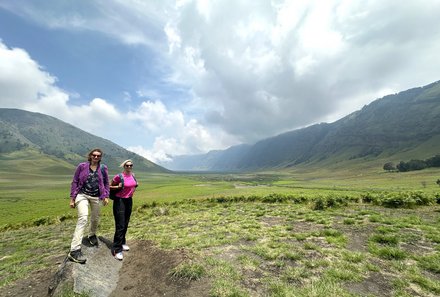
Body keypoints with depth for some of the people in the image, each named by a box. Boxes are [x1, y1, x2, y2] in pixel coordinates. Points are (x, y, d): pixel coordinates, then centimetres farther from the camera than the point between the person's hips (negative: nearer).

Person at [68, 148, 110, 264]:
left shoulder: (103, 168, 2)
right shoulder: (82, 166, -2)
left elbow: (106, 183, 9)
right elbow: (75, 182, 2)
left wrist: (106, 196, 1)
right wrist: (72, 198, -1)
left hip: (96, 197, 3)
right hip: (82, 195, -3)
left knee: (95, 218, 15)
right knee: (83, 218, -19)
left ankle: (92, 235, 47)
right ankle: (74, 250, -16)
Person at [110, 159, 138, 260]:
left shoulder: (133, 175, 3)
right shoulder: (119, 176, -14)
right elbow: (109, 186, -4)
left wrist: (135, 186, 6)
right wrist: (118, 187, -19)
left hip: (129, 201, 6)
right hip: (120, 201, -6)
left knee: (125, 224, 16)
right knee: (120, 226, -5)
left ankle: (122, 243, 34)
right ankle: (117, 249, 5)